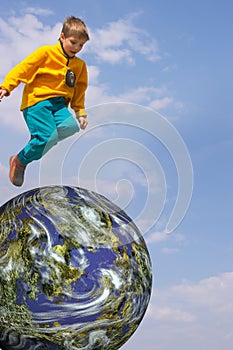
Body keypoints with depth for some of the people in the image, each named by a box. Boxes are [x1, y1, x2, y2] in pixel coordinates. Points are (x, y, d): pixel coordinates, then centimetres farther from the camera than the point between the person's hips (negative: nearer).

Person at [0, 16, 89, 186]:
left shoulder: (80, 65, 17)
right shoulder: (46, 52, 0)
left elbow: (79, 90, 26)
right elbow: (23, 68, -4)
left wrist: (81, 112, 21)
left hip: (59, 104, 5)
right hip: (37, 101, -5)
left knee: (72, 127, -27)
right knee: (48, 137, -23)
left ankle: (38, 137, -5)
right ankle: (19, 161, 2)